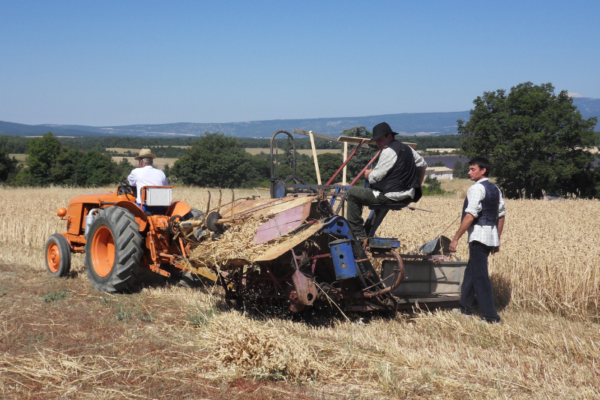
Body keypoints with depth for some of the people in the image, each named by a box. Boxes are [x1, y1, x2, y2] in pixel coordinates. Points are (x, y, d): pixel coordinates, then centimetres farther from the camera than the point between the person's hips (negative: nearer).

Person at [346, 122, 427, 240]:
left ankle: (359, 233, -4)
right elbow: (422, 165, 26)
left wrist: (368, 174, 8)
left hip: (391, 197, -10)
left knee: (352, 193, -3)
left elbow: (374, 177, -15)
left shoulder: (388, 151, -14)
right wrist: (416, 187, 32)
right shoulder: (407, 148, 14)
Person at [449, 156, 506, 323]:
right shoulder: (495, 189, 16)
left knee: (480, 276, -5)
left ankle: (491, 316, -5)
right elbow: (501, 216, 18)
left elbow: (470, 216, -20)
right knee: (471, 271, 20)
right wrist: (497, 240, 23)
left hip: (478, 236, -9)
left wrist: (456, 238, -17)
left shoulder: (476, 188, -12)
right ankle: (465, 308, 28)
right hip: (491, 235, 9)